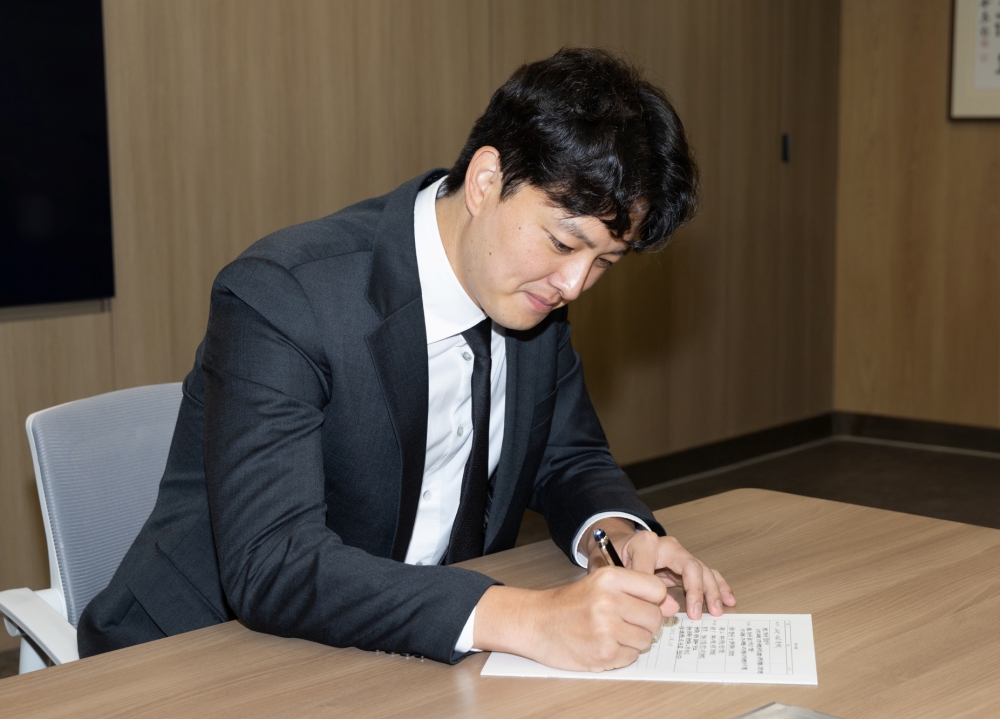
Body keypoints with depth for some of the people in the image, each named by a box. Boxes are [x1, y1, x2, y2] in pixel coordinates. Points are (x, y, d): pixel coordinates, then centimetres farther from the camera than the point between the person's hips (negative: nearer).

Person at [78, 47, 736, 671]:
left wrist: (615, 535, -13)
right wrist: (522, 619, -41)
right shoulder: (282, 296, -24)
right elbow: (270, 565, -32)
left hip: (416, 655, 6)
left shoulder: (536, 288, -2)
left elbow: (570, 459, 11)